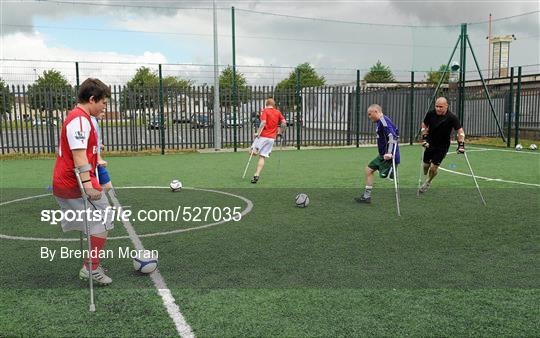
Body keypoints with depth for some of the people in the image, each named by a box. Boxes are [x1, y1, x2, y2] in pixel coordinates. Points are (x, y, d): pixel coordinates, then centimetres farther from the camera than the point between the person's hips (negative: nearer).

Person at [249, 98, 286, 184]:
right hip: (272, 138, 4)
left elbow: (263, 122, -17)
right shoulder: (278, 112, 11)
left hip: (263, 136, -4)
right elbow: (284, 123, 7)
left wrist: (258, 133, -16)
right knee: (262, 157, 4)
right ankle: (257, 175, -1)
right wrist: (279, 133, 17)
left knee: (252, 152, 5)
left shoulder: (265, 111, -2)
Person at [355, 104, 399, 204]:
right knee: (368, 170, 14)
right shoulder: (381, 121, 13)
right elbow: (396, 132, 24)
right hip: (382, 155, 11)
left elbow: (392, 136, -27)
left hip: (388, 156, -11)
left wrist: (389, 153, -33)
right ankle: (366, 196, 20)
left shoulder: (384, 121, -17)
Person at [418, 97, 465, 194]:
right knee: (425, 165, 8)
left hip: (442, 146, -3)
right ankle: (425, 177, 43)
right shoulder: (430, 114, -11)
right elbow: (424, 125, 6)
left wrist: (461, 145, -23)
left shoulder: (452, 117, -20)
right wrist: (424, 138, -1)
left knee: (433, 167, -6)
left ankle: (427, 183, 24)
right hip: (430, 143, 3)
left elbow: (460, 130, -15)